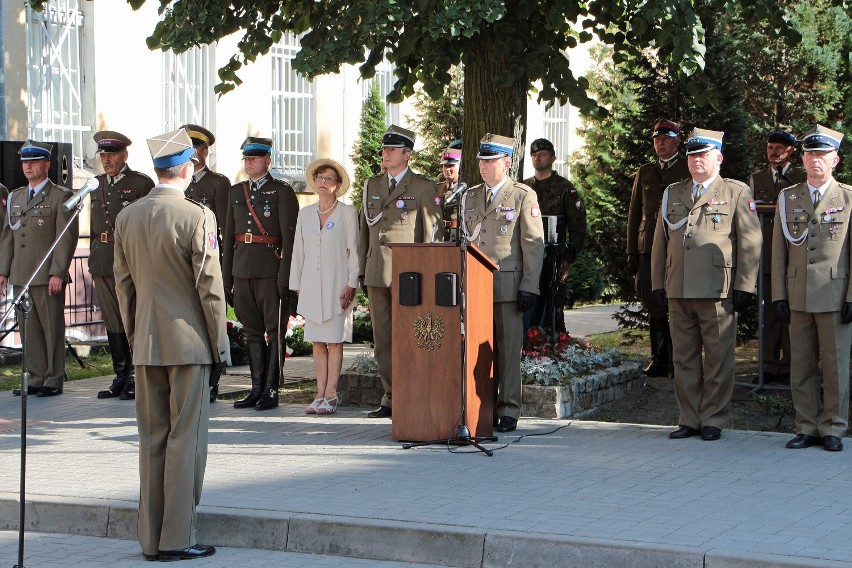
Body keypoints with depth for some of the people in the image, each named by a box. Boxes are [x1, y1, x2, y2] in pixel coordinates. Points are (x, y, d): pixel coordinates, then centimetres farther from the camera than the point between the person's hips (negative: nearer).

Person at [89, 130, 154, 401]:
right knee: (112, 322, 9)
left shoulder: (141, 183, -3)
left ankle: (136, 378, 1)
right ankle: (120, 377, 15)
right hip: (102, 262, 6)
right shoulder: (97, 184, 16)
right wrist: (93, 260, 16)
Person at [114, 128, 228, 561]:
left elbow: (123, 283, 11)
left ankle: (151, 539, 14)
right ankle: (177, 539, 2)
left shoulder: (126, 217, 6)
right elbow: (209, 286, -11)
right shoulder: (196, 217, -12)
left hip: (145, 344, 6)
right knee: (185, 439, 0)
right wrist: (219, 342, -2)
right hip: (188, 340, -5)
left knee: (151, 439, 10)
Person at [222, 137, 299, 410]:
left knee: (274, 330, -2)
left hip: (270, 270, -6)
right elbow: (229, 235, 17)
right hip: (242, 270, 6)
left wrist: (285, 275, -15)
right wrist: (227, 275, 12)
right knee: (252, 331, 9)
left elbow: (290, 235, -8)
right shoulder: (236, 192, 16)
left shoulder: (282, 191, -2)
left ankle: (271, 390, 1)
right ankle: (257, 388, 14)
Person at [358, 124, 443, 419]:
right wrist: (362, 269, 13)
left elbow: (433, 232, -2)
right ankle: (391, 397, 12)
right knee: (382, 339, 6)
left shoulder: (423, 188, -1)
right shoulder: (371, 186, 16)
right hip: (376, 273, 6)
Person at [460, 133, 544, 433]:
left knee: (508, 349, -2)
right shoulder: (470, 197, 16)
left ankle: (508, 412, 3)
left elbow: (534, 244, -3)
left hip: (508, 285, -5)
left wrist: (529, 287, -10)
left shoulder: (523, 196, 0)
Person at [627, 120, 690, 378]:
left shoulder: (691, 172, 6)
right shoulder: (644, 173, 17)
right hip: (649, 249, 4)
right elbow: (634, 214, 18)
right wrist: (632, 251, 12)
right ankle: (659, 359, 9)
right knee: (654, 305, 2)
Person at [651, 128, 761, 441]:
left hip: (718, 294, -4)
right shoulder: (672, 194, 17)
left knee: (718, 361, -1)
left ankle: (712, 421, 7)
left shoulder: (737, 193, 5)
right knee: (684, 359, 6)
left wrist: (744, 287, -5)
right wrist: (659, 284, 10)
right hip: (679, 294, 4)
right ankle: (689, 420, 14)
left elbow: (750, 242, 1)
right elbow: (660, 242, 18)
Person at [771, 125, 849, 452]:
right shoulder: (787, 198, 11)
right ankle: (807, 428, 13)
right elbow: (779, 251, 10)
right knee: (801, 366, 6)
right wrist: (779, 295, 4)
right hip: (798, 298, 3)